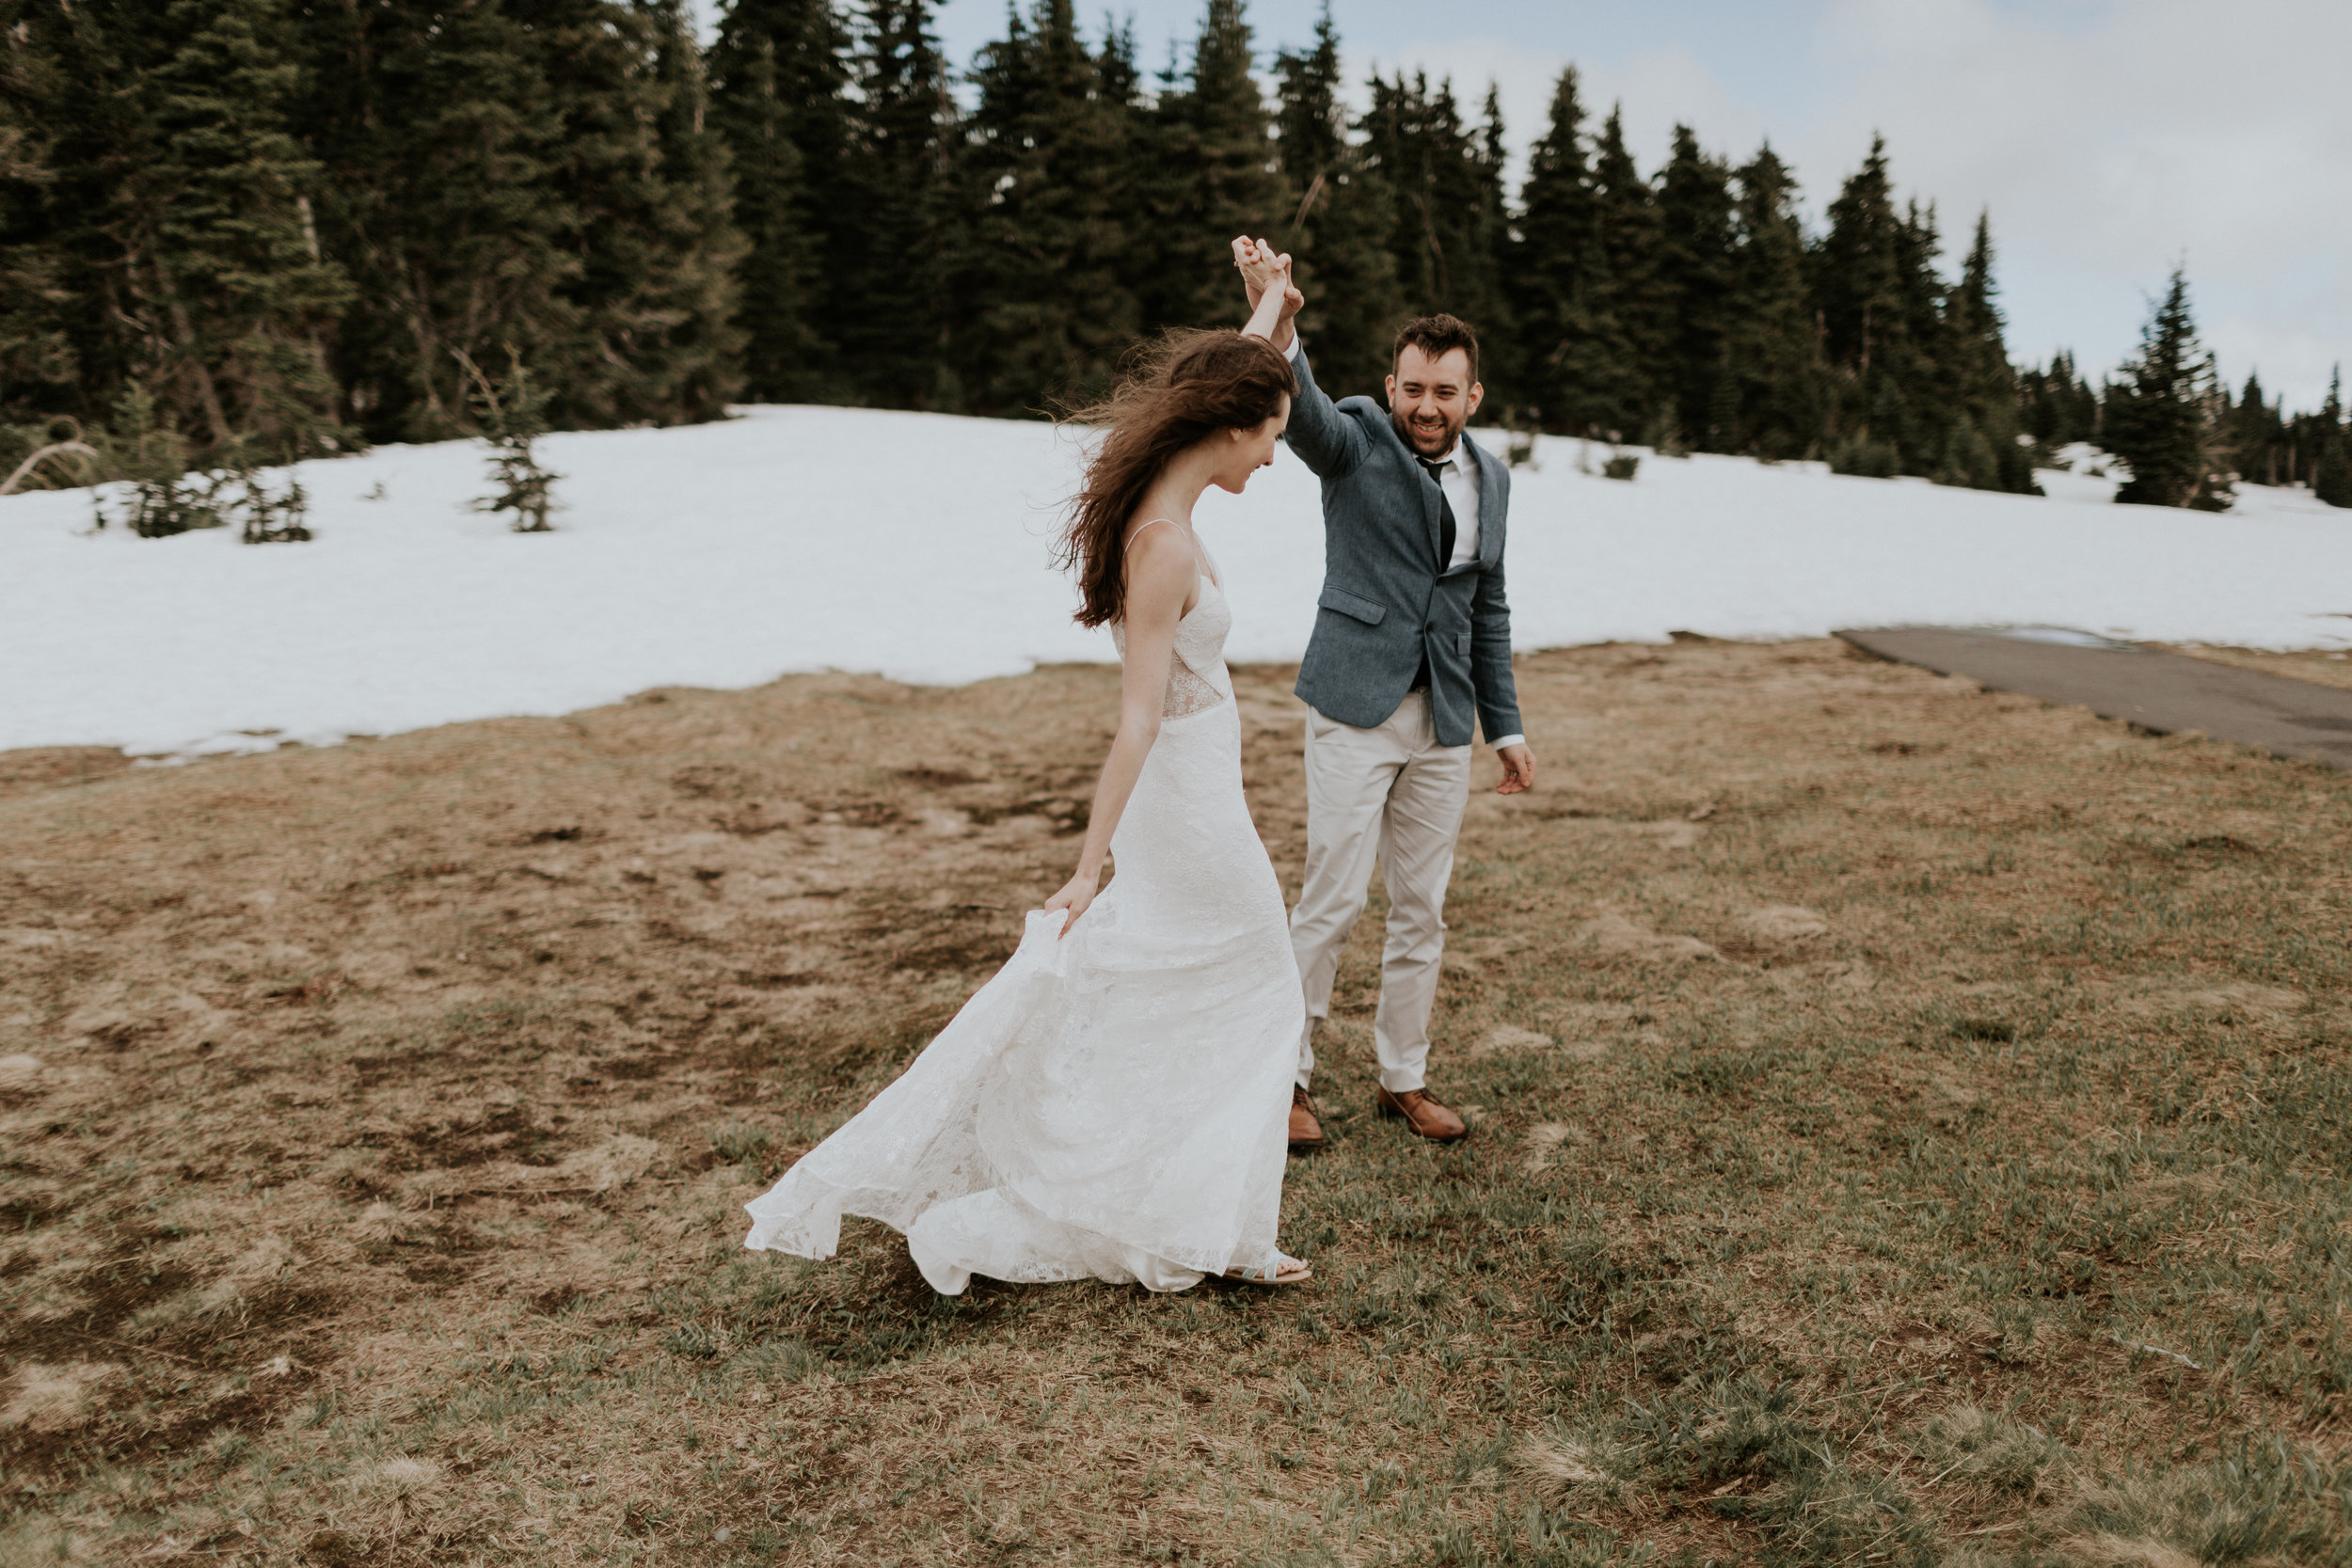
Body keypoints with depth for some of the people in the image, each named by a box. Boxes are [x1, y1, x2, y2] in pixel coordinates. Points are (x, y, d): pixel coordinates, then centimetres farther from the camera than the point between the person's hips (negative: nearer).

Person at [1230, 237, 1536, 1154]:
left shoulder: (1491, 481, 11)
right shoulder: (1358, 441, -5)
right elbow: (1302, 410, -29)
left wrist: (1505, 726, 15)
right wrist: (1278, 330, -49)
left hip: (1444, 725, 5)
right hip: (1355, 710, -5)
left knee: (1422, 907, 11)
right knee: (1335, 898, -4)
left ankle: (1403, 1079, 26)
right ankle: (1286, 1073, 13)